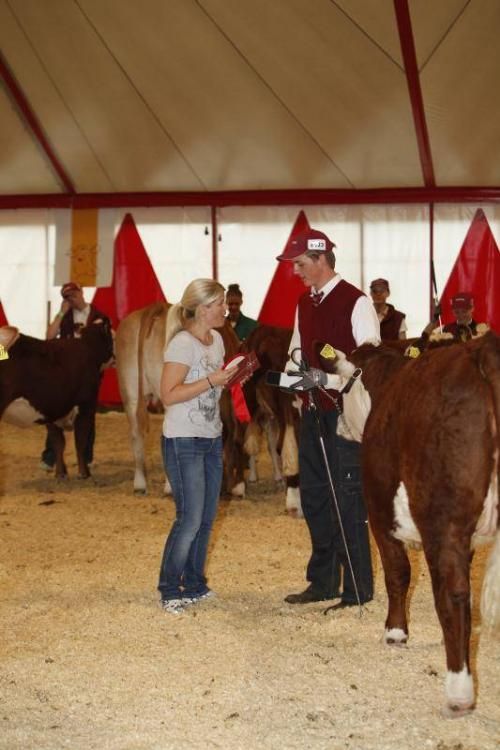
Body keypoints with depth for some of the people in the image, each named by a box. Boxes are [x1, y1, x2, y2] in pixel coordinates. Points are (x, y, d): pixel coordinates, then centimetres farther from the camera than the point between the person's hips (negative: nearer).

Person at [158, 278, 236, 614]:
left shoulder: (216, 340, 10)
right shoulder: (182, 343, -16)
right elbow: (169, 395, -21)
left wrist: (232, 377, 2)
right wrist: (212, 380, -24)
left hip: (212, 439, 8)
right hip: (183, 442, -8)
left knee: (207, 518, 10)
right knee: (190, 520, -7)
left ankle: (194, 585, 22)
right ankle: (170, 590, 5)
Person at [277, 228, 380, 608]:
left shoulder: (356, 302, -11)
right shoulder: (305, 303, 12)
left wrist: (326, 377, -24)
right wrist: (296, 369, 1)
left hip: (344, 410, -8)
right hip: (313, 409, 8)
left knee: (348, 497, -5)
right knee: (314, 495, 14)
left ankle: (358, 588, 3)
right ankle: (323, 581, 26)